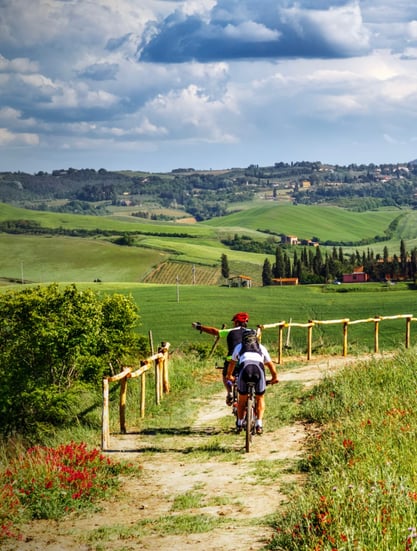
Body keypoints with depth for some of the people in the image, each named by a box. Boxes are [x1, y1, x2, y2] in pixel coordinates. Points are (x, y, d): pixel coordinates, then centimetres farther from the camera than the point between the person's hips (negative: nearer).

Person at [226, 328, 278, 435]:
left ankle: (239, 424, 27)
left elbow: (232, 363, 47)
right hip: (259, 368, 0)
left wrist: (229, 375, 63)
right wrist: (274, 377, 55)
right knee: (260, 399, 18)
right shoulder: (261, 347, 33)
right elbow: (270, 364, 40)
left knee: (242, 399, 20)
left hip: (244, 368, 0)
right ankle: (259, 424, 7)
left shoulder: (239, 347, 33)